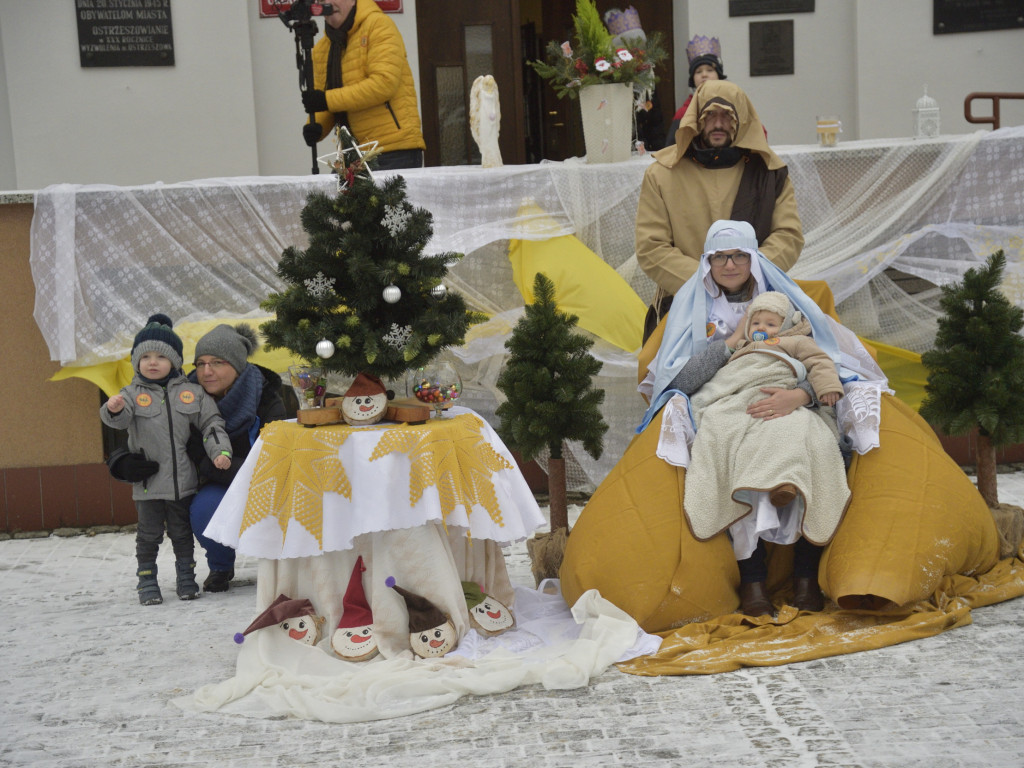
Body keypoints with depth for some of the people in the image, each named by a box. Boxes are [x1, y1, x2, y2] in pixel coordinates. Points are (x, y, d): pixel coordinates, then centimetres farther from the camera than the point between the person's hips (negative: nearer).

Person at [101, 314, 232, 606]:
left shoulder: (190, 393, 3)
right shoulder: (133, 394, -2)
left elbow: (211, 423, 5)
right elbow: (120, 419, -19)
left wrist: (220, 451, -9)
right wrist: (113, 410, -42)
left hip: (183, 480, 1)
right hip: (148, 482, -1)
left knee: (182, 532, 13)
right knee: (149, 533, 6)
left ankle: (186, 577, 26)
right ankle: (147, 581, 19)